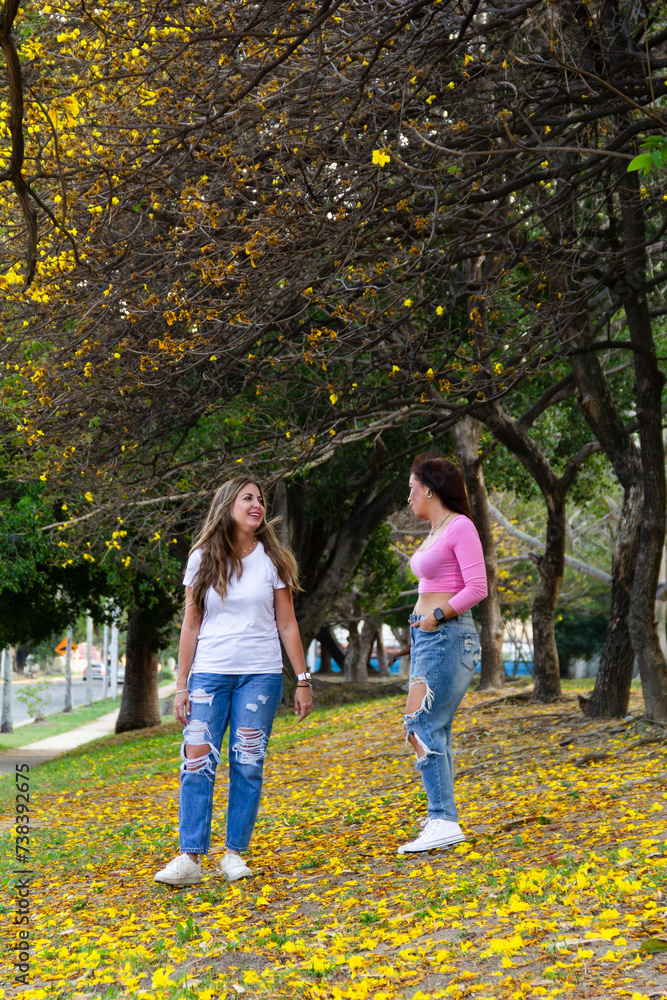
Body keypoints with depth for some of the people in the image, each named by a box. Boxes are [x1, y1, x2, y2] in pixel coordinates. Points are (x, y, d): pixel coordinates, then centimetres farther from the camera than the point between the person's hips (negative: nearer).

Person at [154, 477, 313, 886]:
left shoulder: (271, 560, 4)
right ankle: (191, 857, -5)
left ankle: (236, 854, 8)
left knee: (247, 765, -1)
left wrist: (303, 679, 3)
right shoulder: (203, 560, 5)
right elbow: (191, 626, 8)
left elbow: (287, 625, 7)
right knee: (198, 762, -8)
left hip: (260, 675, 0)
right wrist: (182, 686, 5)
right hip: (209, 674, 0)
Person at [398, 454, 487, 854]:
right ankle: (442, 817, 12)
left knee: (421, 726, -15)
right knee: (435, 731, 9)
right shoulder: (435, 532, 17)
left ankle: (444, 821, -16)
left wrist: (437, 615, -16)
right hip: (426, 637, 10)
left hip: (448, 636, -10)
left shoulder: (460, 527, -10)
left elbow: (477, 587, -16)